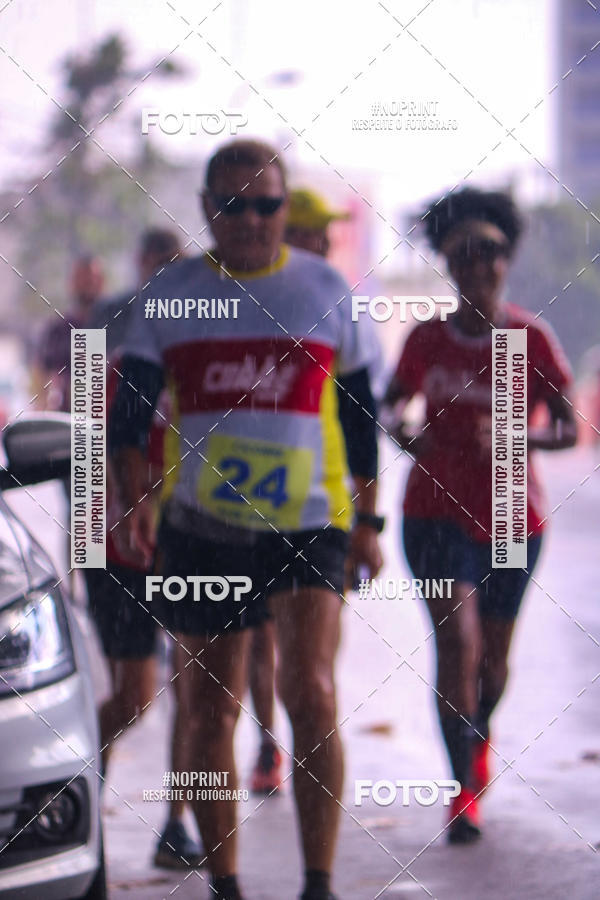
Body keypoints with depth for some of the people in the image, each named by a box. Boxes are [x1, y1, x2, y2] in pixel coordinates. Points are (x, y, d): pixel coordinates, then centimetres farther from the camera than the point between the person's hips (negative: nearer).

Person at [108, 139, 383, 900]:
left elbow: (358, 412, 13)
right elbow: (128, 410, 5)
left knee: (311, 694, -16)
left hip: (307, 529, -1)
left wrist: (366, 519, 13)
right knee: (210, 714, 7)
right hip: (200, 530, 2)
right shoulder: (168, 295, 5)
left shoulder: (325, 290, 5)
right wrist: (135, 503, -9)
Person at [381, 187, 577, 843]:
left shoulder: (532, 339, -6)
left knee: (493, 654, 13)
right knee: (456, 635, -18)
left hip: (512, 519, 0)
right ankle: (464, 789, -14)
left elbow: (569, 430, -6)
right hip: (438, 511, 0)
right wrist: (401, 431, -9)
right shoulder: (427, 338, 0)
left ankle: (479, 734, 47)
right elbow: (389, 401, 14)